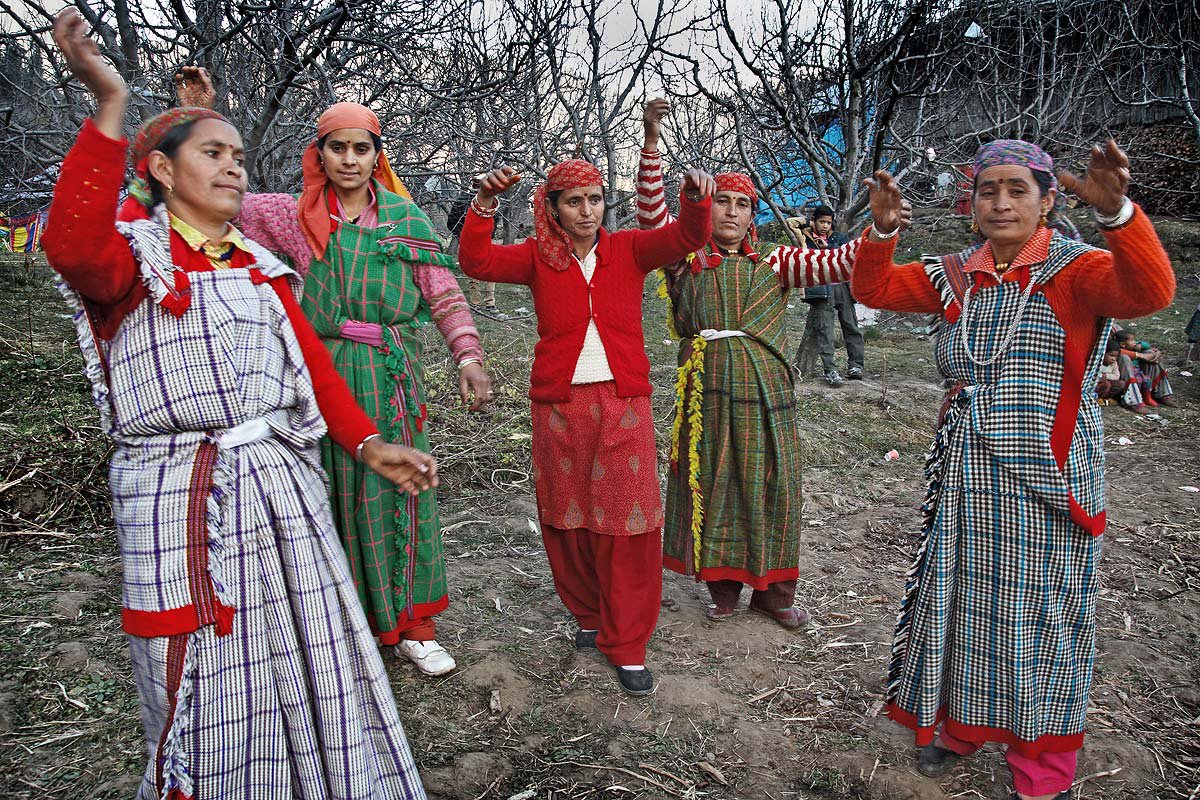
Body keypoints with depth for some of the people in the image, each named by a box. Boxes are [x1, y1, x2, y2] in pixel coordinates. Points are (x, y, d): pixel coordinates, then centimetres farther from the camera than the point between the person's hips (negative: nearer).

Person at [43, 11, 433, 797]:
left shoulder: (261, 266, 17)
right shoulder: (131, 253, -1)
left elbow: (314, 365, 13)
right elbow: (73, 249, -26)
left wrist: (371, 446, 3)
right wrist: (109, 109, -29)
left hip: (285, 488, 6)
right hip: (181, 499, -5)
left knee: (312, 670, 14)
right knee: (209, 700, 3)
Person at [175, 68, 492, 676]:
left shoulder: (405, 218, 6)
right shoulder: (297, 216, 6)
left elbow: (444, 296, 3)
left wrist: (468, 356, -9)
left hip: (393, 380, 0)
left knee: (399, 494, 4)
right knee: (332, 499, 4)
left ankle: (412, 626, 18)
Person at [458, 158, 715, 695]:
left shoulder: (628, 250, 4)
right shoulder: (538, 257, 4)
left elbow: (687, 237, -8)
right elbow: (476, 262, -9)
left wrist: (697, 198, -29)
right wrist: (484, 204, -24)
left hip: (623, 404, 0)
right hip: (559, 406, 1)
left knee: (628, 522, -1)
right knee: (568, 521, 9)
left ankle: (627, 646, 11)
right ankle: (589, 615, 33)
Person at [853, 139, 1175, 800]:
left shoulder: (1074, 270, -7)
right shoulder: (955, 277, 7)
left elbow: (1151, 291, -26)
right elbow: (873, 290, 6)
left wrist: (1116, 210, -43)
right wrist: (883, 229, -12)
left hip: (1046, 476, -4)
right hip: (966, 476, 4)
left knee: (1042, 613, 6)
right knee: (962, 601, 14)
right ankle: (959, 726, 37)